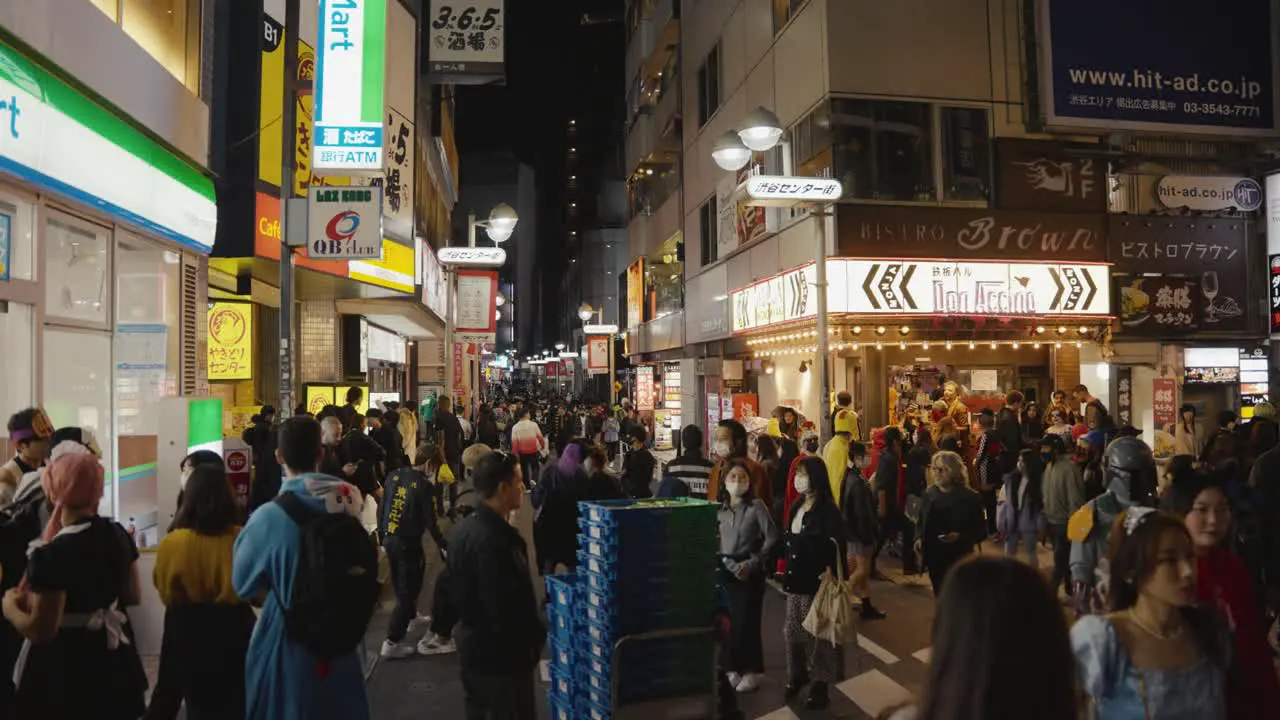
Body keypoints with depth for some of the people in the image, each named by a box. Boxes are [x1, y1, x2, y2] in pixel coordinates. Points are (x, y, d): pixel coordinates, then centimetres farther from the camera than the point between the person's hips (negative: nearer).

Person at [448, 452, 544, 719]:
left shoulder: (465, 528, 3)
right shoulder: (492, 540, -28)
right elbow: (507, 606, -28)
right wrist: (535, 634, -12)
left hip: (472, 643, 10)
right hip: (500, 652, -10)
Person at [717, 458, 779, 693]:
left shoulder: (756, 506, -7)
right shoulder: (720, 508, 3)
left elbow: (772, 538, -10)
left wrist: (752, 564, -12)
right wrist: (728, 563, -12)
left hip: (750, 571, -3)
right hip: (726, 570, 3)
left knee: (747, 620, -1)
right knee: (730, 620, 1)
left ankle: (752, 670, 14)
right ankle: (734, 667, 17)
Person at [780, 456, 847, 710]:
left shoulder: (828, 511, -16)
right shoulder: (796, 506, 8)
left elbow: (838, 548, -16)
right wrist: (787, 573, 13)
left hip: (817, 582, -7)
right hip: (796, 581, 7)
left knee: (817, 633, 5)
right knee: (792, 630, 15)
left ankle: (820, 683, 21)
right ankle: (798, 674, 34)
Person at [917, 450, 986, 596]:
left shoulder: (970, 498, -10)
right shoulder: (929, 493, 4)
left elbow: (981, 532, -8)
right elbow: (922, 522, 14)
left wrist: (960, 537, -23)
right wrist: (919, 539, -2)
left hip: (958, 560, -5)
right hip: (934, 557, 5)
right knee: (940, 597, 14)